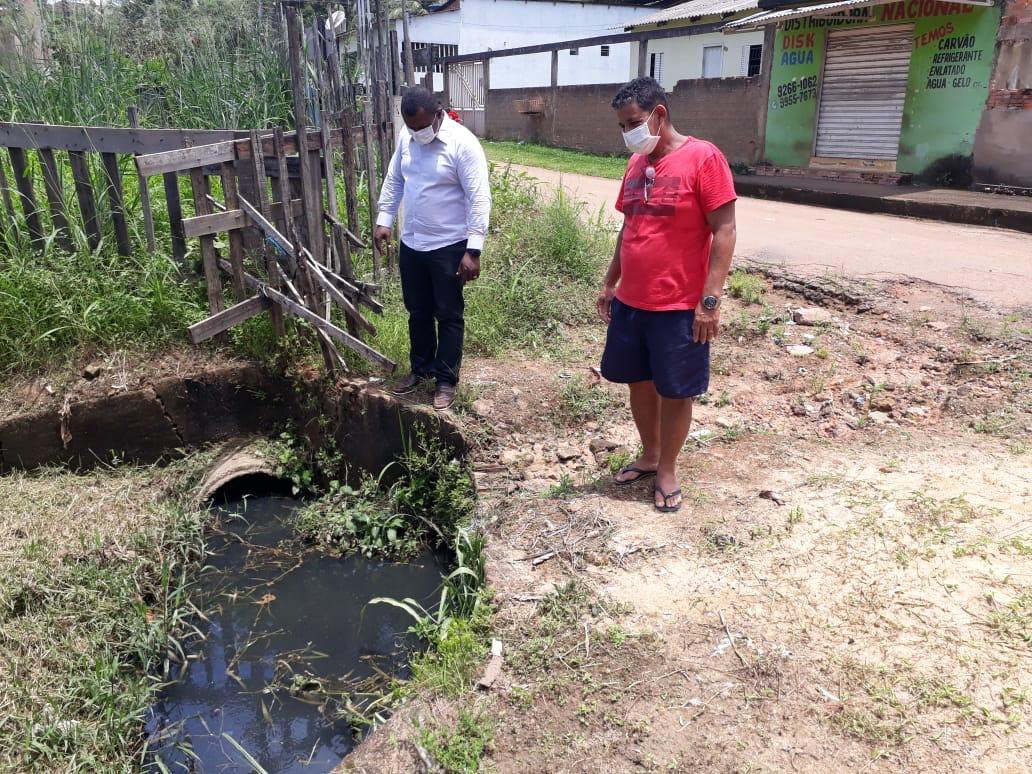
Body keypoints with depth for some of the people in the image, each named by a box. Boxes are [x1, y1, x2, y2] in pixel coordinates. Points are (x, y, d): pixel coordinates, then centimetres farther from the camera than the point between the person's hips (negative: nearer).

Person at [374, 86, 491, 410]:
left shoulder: (463, 142, -17)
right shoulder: (406, 138, 3)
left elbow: (479, 199, -20)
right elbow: (393, 180, 16)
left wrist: (473, 250, -24)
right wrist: (384, 219, 8)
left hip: (449, 247, -6)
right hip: (411, 244, 6)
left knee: (448, 316, 5)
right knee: (418, 312, 17)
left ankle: (447, 380, 18)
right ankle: (420, 369, 34)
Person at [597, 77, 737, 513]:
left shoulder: (703, 158, -12)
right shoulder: (636, 164, 8)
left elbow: (723, 231, -14)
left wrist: (710, 300, -19)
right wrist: (610, 282, 15)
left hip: (679, 306, -6)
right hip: (630, 302, 7)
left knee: (674, 392, 7)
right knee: (639, 382, 16)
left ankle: (667, 471, 24)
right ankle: (649, 457, 35)